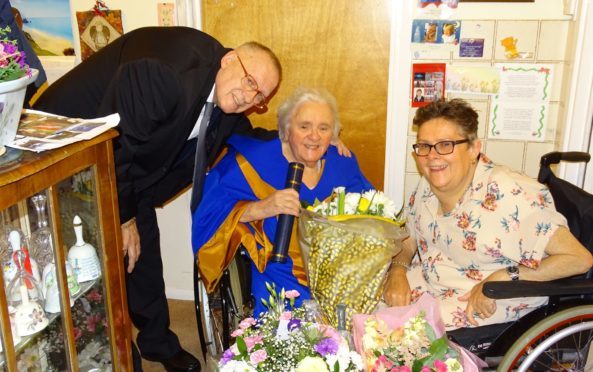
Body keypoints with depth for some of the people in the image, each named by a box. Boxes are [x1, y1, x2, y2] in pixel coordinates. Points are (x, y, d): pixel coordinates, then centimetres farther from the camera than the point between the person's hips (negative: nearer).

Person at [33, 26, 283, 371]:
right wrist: (122, 219, -18)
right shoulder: (163, 74, -34)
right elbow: (113, 145, -31)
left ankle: (158, 342, 37)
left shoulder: (225, 101, -7)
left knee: (143, 255, 15)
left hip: (128, 171, 8)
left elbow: (246, 136, 12)